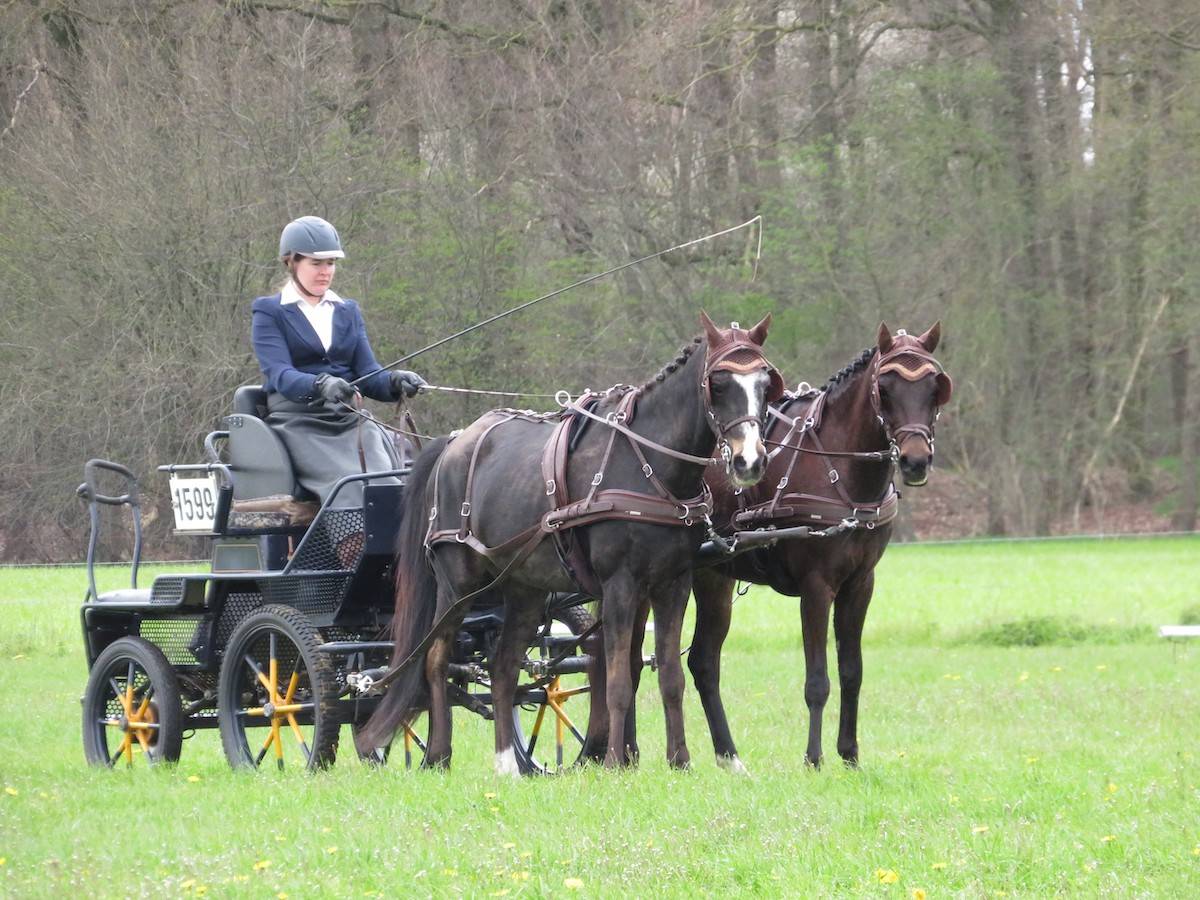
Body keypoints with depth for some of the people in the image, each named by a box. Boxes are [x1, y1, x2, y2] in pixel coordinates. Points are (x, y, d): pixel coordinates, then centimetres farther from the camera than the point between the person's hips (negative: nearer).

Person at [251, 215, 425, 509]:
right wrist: (320, 385, -31)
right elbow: (278, 374, -10)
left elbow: (367, 375, 11)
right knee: (349, 485, -29)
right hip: (298, 423, -4)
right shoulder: (269, 313, 5)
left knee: (385, 481, -24)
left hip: (348, 419, 4)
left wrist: (395, 382, -13)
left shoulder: (348, 311, 21)